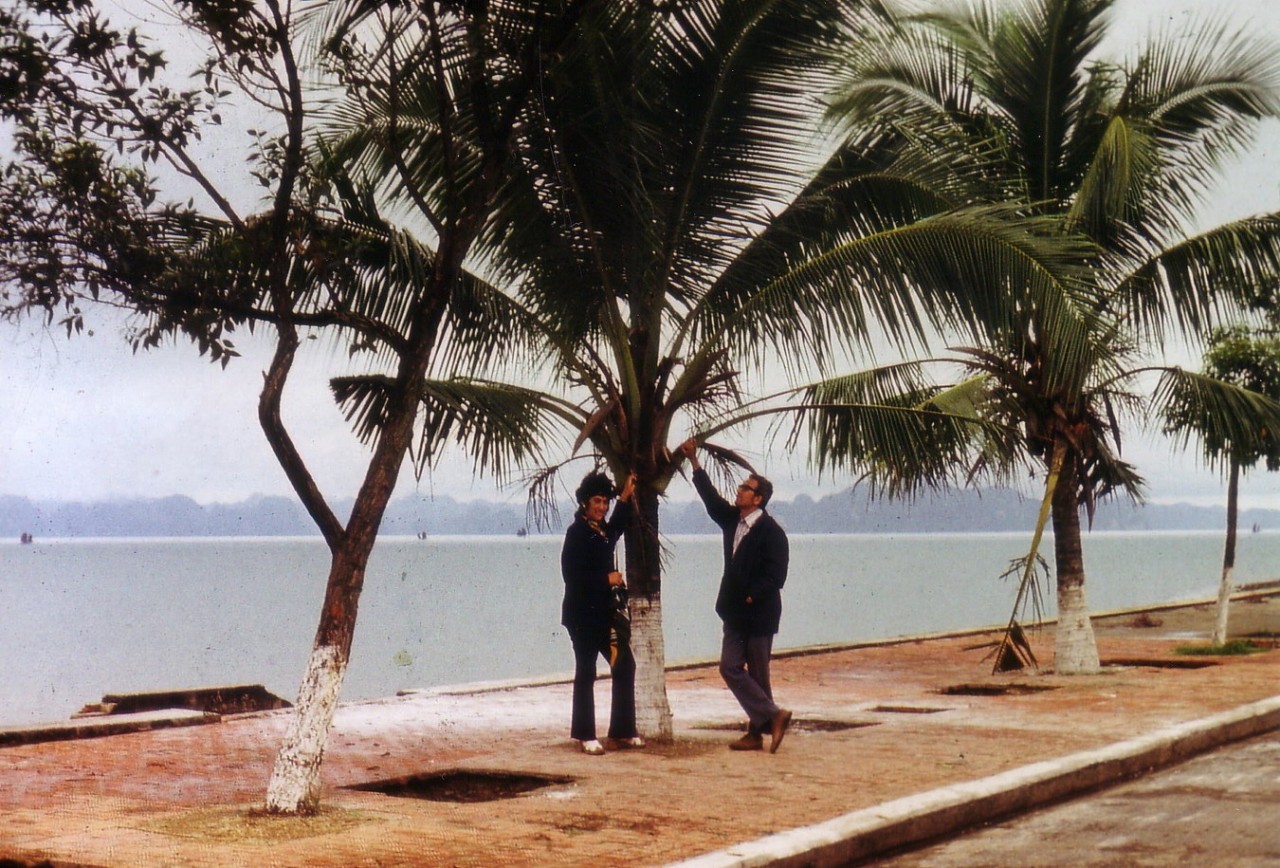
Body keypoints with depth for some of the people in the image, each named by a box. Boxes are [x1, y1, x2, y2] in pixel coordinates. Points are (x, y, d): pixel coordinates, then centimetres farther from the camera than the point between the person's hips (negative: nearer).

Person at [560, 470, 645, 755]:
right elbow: (572, 574, -21)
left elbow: (616, 528, 38)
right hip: (584, 614, -8)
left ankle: (622, 731, 15)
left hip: (606, 611, 8)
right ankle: (584, 735, 7)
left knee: (625, 667, 7)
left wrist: (625, 498, 27)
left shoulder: (601, 530, 12)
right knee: (585, 673, -1)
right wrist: (606, 578, -14)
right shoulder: (577, 533, -12)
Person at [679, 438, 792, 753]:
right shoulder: (732, 519, 9)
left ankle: (758, 730, 5)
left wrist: (751, 597, -18)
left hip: (759, 613, -8)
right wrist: (694, 461, 12)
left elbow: (775, 576, -18)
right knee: (730, 668, 2)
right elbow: (711, 497, 15)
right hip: (735, 612, 8)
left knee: (757, 675, -2)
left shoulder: (771, 532, -14)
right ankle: (772, 716, 6)